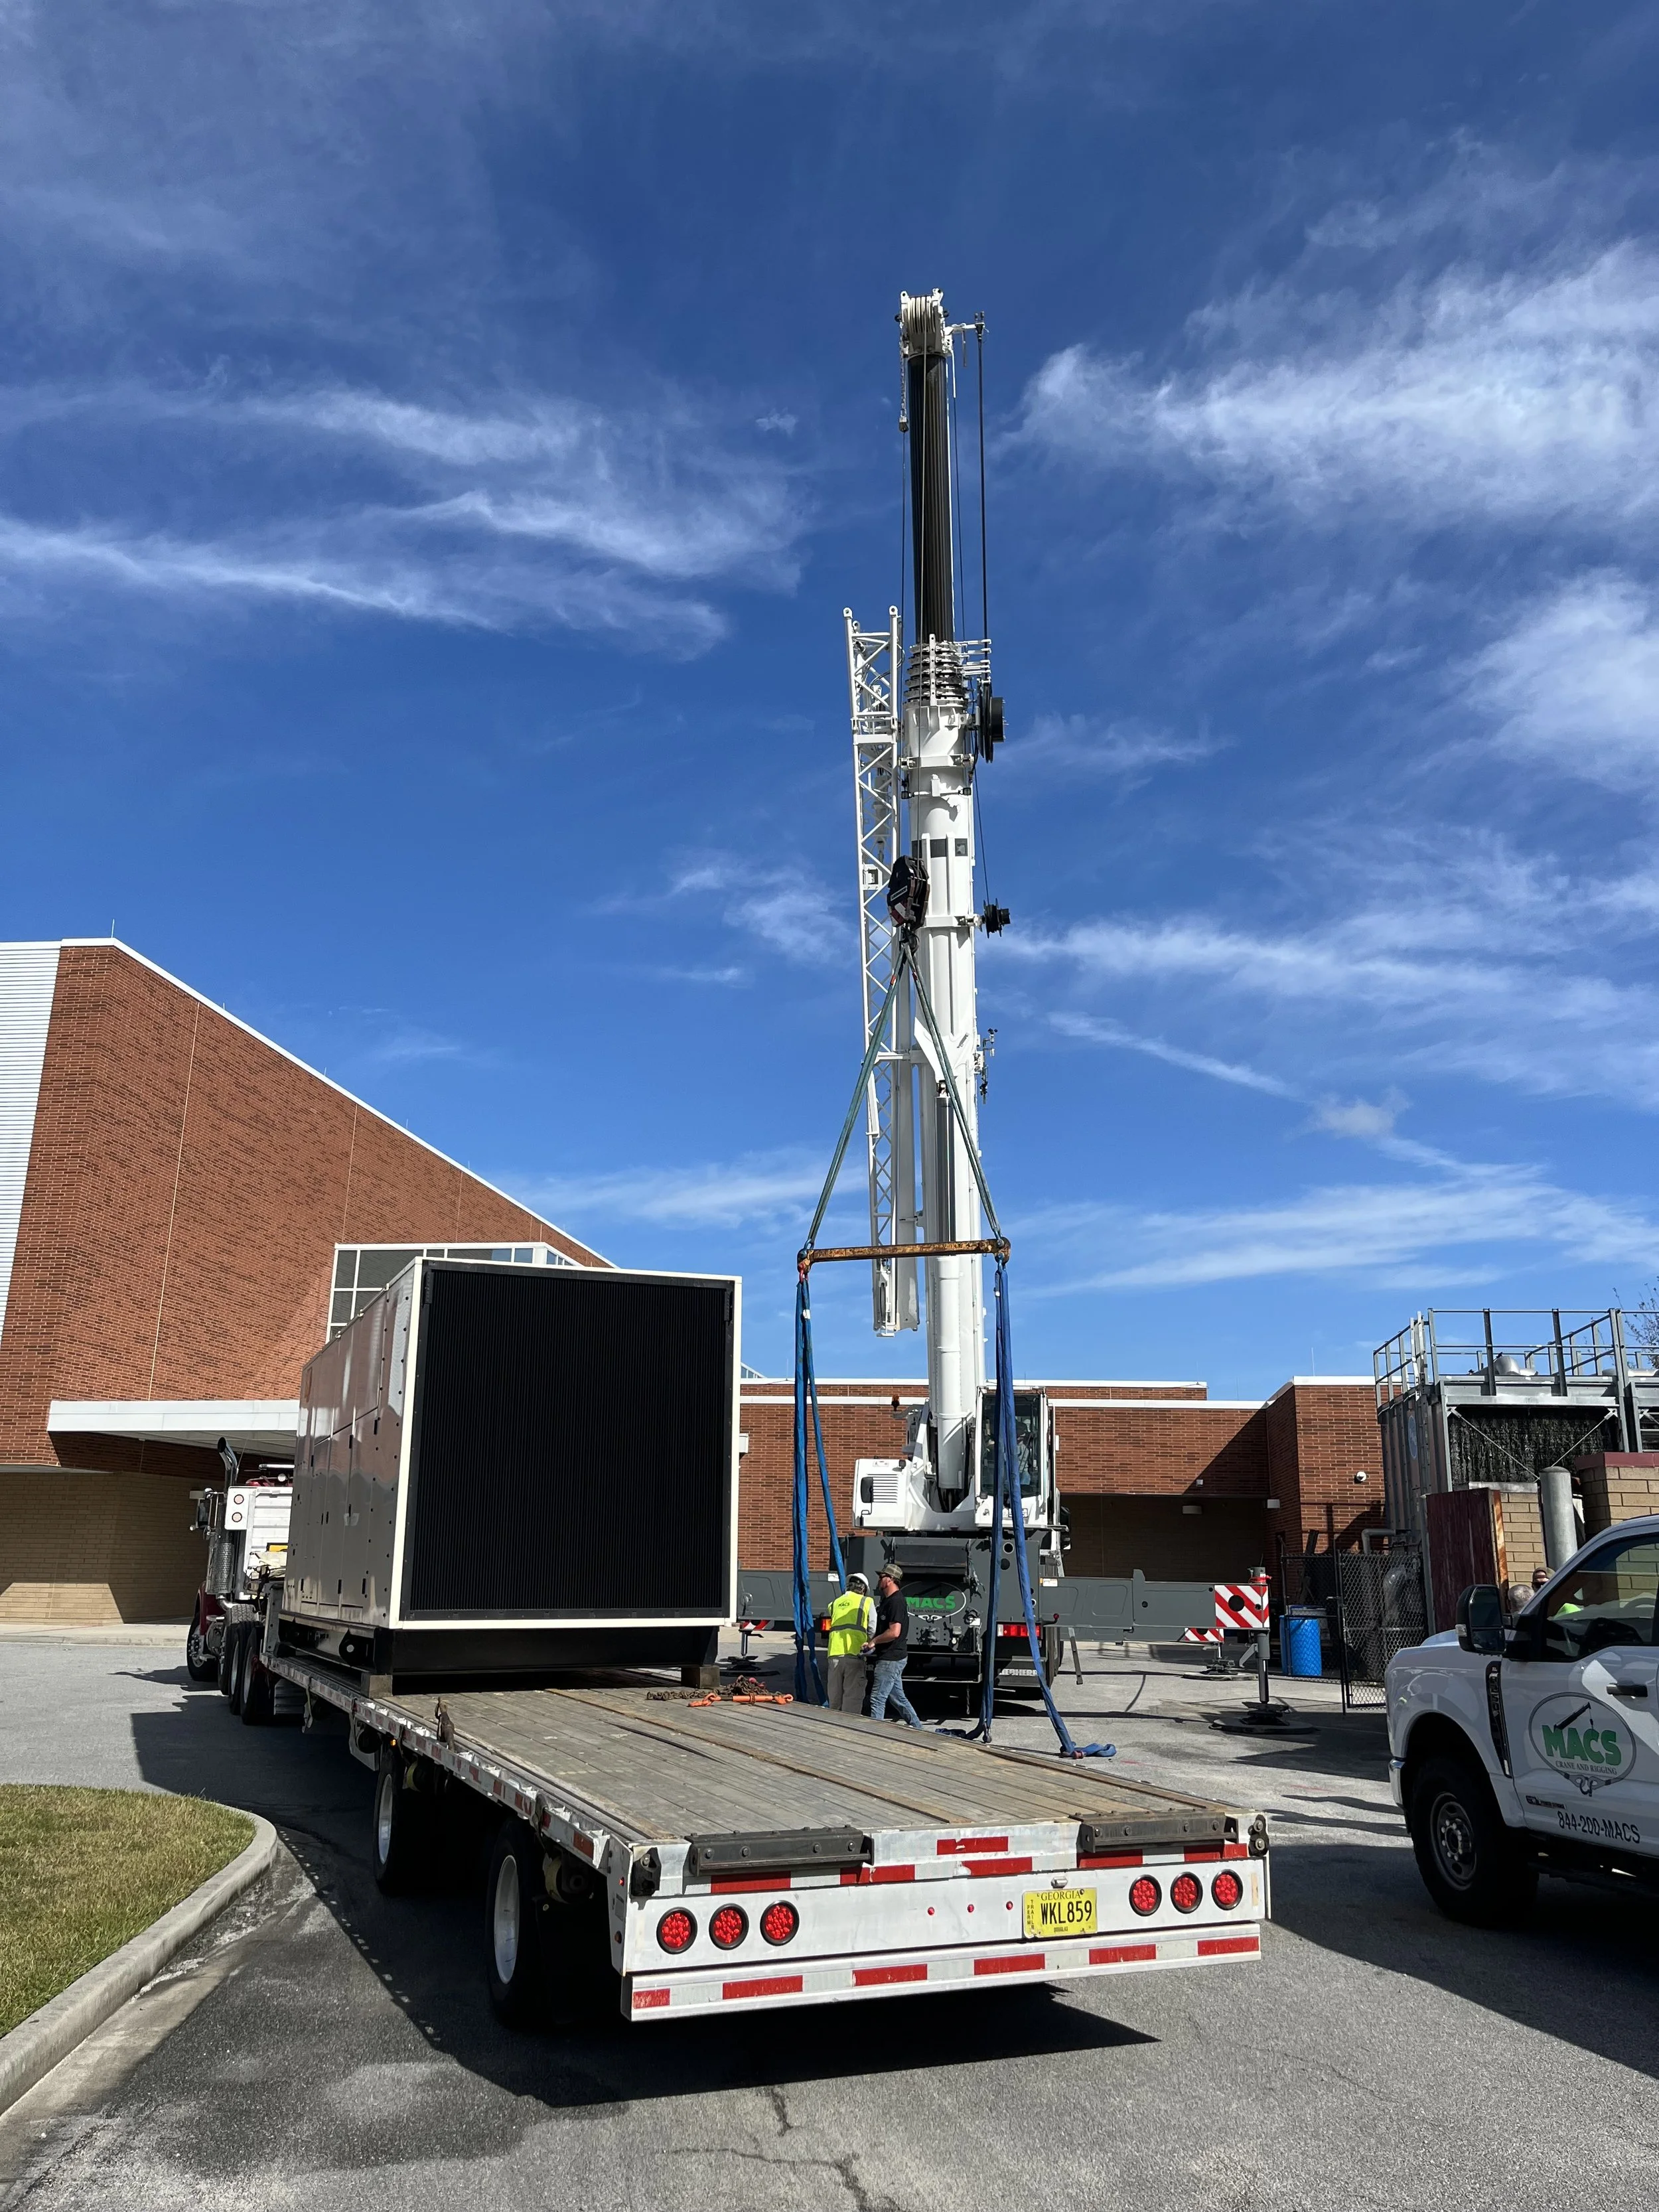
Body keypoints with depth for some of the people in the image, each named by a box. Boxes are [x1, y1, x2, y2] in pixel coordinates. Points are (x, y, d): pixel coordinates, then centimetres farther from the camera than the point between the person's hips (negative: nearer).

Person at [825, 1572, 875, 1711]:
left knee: (835, 1699, 12)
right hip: (855, 1655, -4)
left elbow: (834, 1626, 18)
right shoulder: (867, 1602, 8)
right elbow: (873, 1630, 7)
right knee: (852, 1700, -2)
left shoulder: (835, 1604, 20)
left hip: (834, 1654, 4)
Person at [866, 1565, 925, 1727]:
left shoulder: (896, 1601, -17)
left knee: (877, 1699, -7)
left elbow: (894, 1632, -26)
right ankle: (918, 1728, 22)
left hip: (891, 1659, -10)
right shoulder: (888, 1600, 16)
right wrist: (873, 1642, 9)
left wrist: (874, 1641, -13)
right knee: (898, 1698, 16)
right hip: (891, 1659, 10)